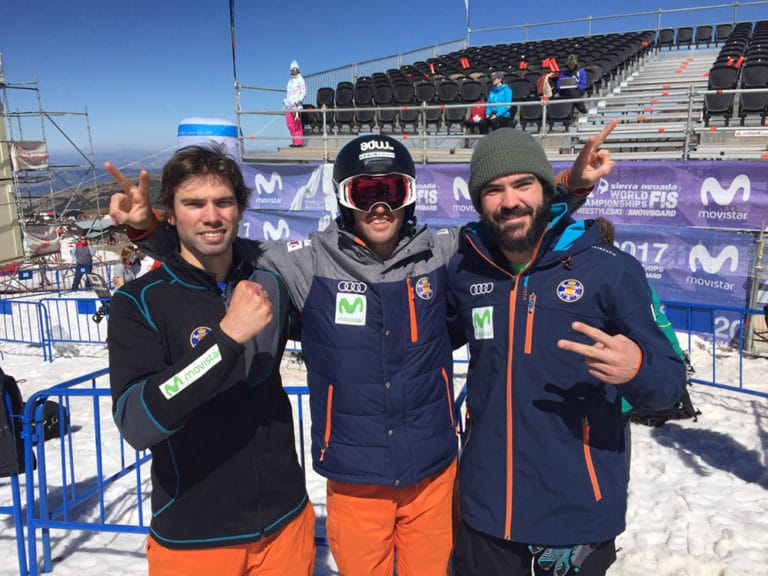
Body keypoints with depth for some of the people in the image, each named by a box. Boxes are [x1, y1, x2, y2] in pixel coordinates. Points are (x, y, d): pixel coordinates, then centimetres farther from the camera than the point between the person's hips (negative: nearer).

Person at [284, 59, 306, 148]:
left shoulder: (300, 80, -1)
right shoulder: (290, 80, 21)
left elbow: (303, 93, -7)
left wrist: (298, 101, -18)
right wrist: (285, 100, 15)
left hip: (296, 105, -7)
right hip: (289, 104, 7)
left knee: (297, 124, -10)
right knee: (290, 124, 4)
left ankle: (299, 142, -9)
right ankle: (294, 141, 9)